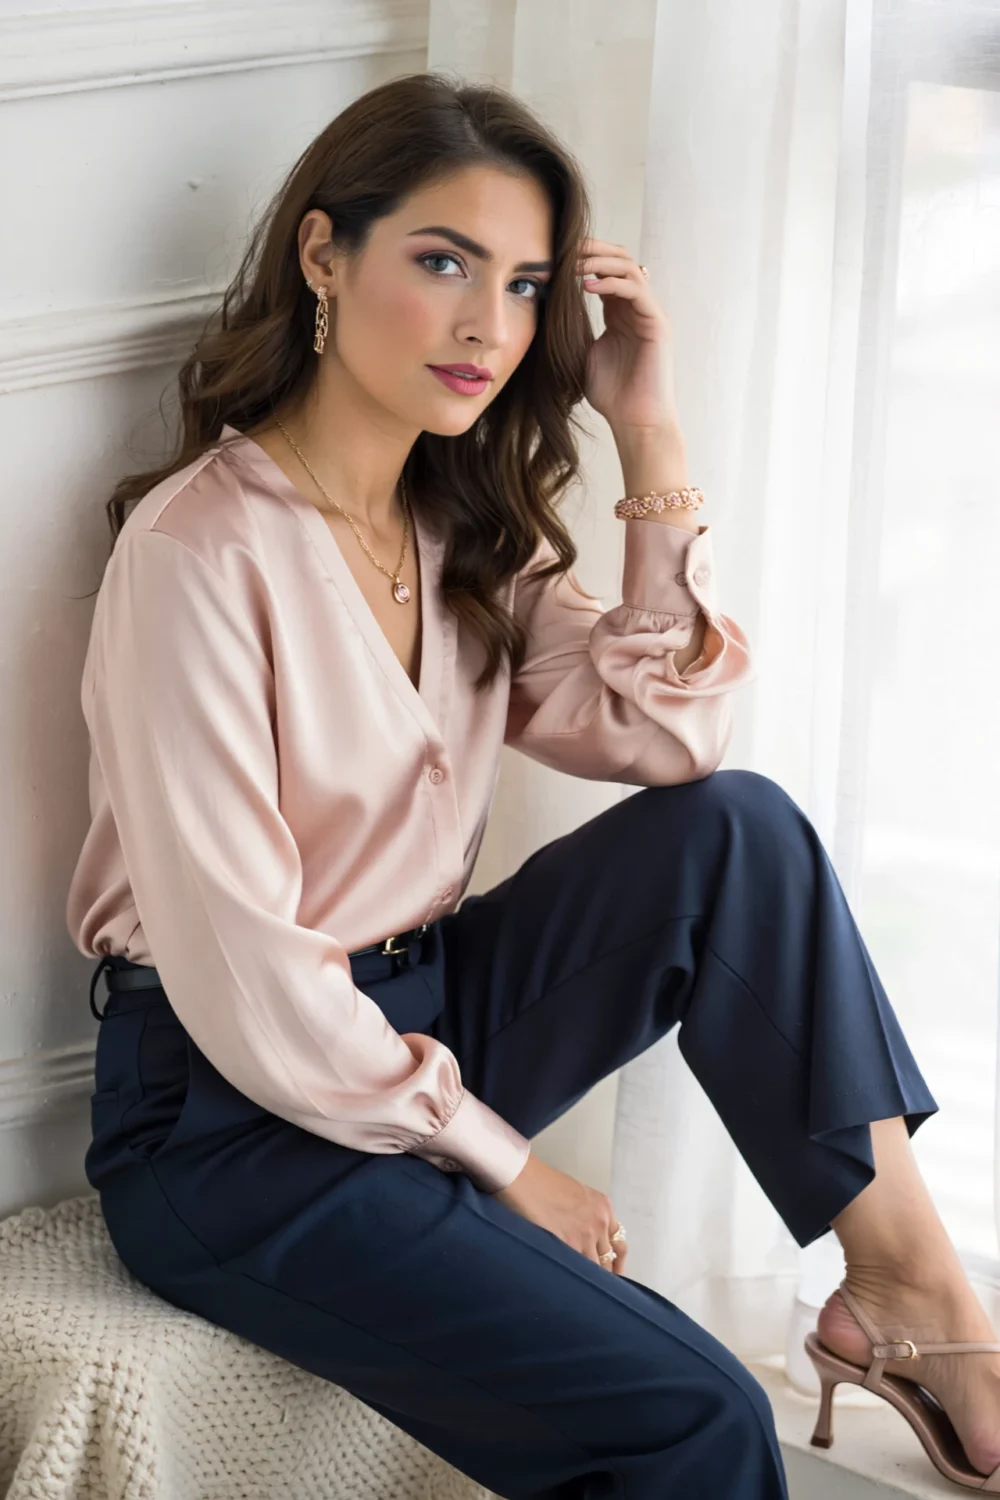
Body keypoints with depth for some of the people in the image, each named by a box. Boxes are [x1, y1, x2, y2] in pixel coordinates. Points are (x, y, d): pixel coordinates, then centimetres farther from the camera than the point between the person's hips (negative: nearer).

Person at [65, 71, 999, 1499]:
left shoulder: (459, 524, 5)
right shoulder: (200, 553, -20)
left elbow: (669, 736, -4)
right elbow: (242, 983, -21)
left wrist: (650, 439, -10)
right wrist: (499, 1161, -12)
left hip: (420, 1022, 7)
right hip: (230, 1115, -7)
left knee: (739, 830, -15)